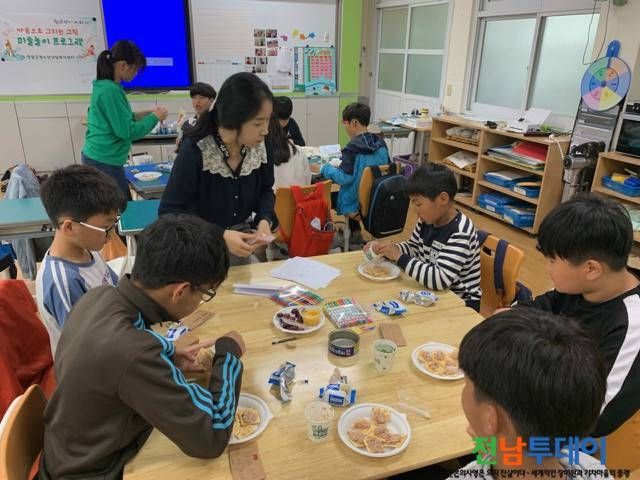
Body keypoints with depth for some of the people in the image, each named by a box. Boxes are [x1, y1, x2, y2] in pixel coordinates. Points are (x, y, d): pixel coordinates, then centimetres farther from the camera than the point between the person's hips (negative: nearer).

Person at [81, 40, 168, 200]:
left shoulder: (103, 85, 10)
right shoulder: (110, 90, -18)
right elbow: (127, 132, -19)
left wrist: (147, 113, 10)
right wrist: (155, 117, -7)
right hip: (105, 162, -9)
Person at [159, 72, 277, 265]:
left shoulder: (262, 146, -14)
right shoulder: (194, 150, -27)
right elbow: (169, 211, -25)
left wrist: (265, 219, -18)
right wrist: (220, 235, -35)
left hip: (240, 242, 4)